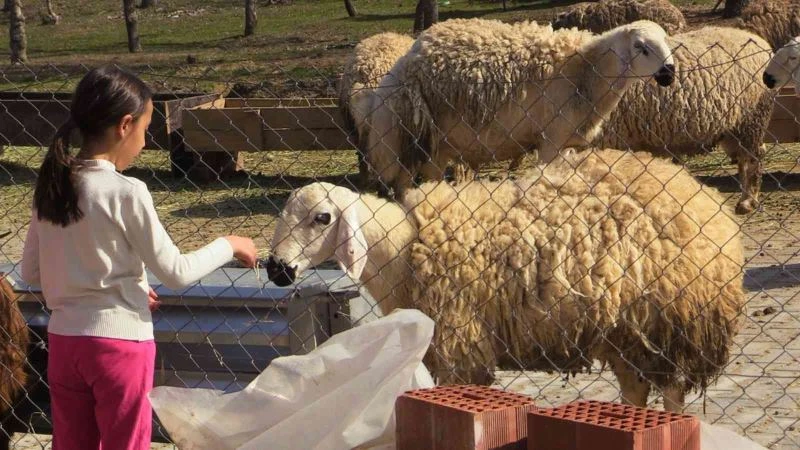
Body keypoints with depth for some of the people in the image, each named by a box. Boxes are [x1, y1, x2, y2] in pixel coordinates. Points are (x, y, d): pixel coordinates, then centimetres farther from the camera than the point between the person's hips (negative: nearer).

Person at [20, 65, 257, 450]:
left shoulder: (51, 185, 1)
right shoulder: (126, 192, -17)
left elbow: (31, 272, 8)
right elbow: (176, 273, -13)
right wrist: (228, 245, 3)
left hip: (63, 341, 6)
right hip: (119, 343, -6)